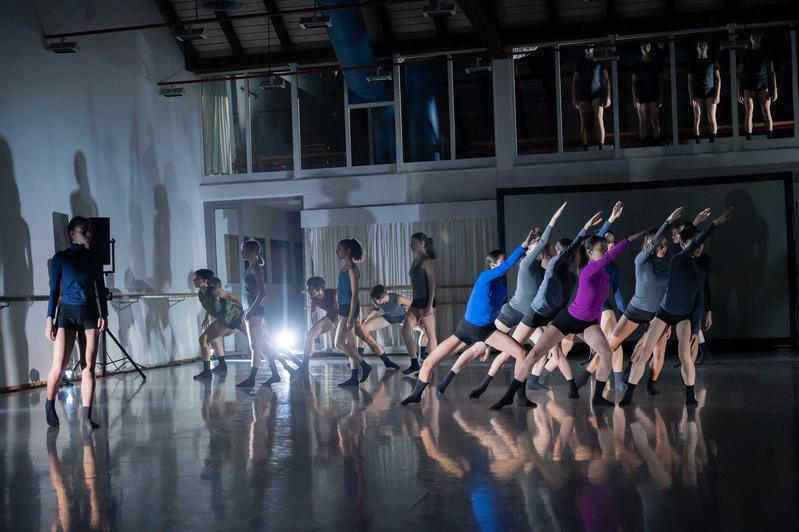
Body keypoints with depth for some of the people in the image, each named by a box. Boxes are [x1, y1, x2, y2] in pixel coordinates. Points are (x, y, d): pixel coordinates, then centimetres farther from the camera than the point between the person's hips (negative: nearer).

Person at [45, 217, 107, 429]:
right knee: (59, 367, -9)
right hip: (67, 313, -2)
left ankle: (87, 416, 2)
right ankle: (49, 404, 18)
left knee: (88, 368, -1)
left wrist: (104, 314, -2)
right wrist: (50, 318, -4)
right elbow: (54, 290, 2)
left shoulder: (94, 260, 10)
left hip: (90, 315, 3)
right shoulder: (61, 258, 3)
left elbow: (101, 290, 11)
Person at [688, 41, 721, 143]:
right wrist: (691, 97, -3)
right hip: (697, 94, 1)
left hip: (710, 93, -1)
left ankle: (713, 141, -5)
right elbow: (690, 81, 7)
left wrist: (717, 95, -4)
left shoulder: (713, 62, 9)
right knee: (697, 119, -4)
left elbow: (718, 79, 6)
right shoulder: (693, 63, 10)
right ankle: (698, 142, -5)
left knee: (712, 119, -6)